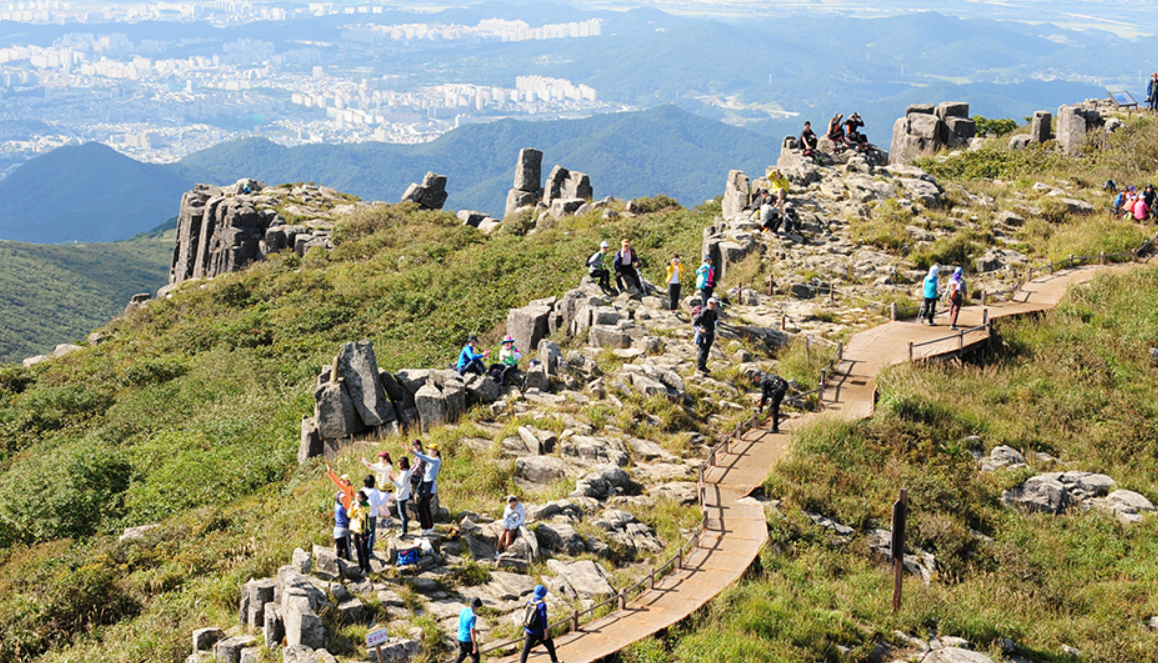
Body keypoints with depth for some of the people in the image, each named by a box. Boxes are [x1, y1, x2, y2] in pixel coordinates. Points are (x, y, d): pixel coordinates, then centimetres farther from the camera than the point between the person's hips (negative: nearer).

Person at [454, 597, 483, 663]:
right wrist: (475, 646, -19)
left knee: (462, 656, 27)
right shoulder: (473, 616, -27)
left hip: (460, 638, 8)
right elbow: (472, 632, -26)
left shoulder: (462, 610, -1)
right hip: (469, 640, -8)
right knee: (475, 658, 12)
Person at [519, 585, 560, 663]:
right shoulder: (542, 605, -17)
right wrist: (545, 632, -13)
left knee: (526, 650, 7)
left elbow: (525, 617, 9)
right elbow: (543, 619, -19)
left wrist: (525, 629, 18)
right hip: (539, 632, -4)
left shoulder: (529, 603, 1)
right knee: (550, 644, 19)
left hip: (529, 632, 4)